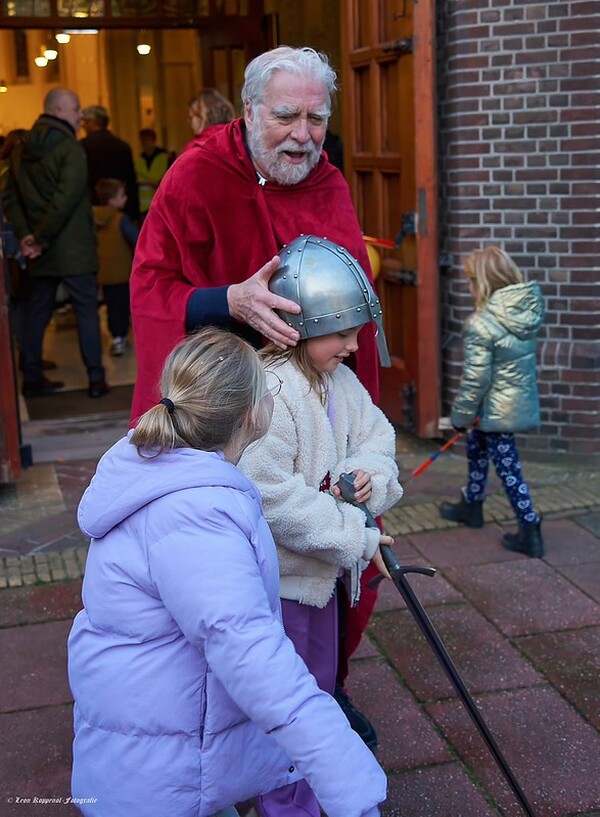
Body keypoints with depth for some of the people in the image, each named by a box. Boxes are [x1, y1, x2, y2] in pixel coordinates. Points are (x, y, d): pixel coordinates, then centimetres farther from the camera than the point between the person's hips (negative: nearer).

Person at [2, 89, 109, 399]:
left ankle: (31, 377, 18)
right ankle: (96, 378, 2)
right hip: (73, 249, -7)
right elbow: (66, 198, -22)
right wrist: (41, 238, -15)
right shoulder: (70, 149, -12)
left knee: (37, 310, 13)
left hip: (40, 249, 7)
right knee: (86, 309, 0)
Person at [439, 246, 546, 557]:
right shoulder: (527, 309, -1)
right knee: (476, 445, 26)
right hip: (523, 400, 8)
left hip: (499, 409, -8)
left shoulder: (482, 324, -24)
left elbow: (475, 379, -20)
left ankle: (530, 533, 11)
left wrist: (461, 415, -6)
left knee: (507, 467, 3)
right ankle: (471, 506, 42)